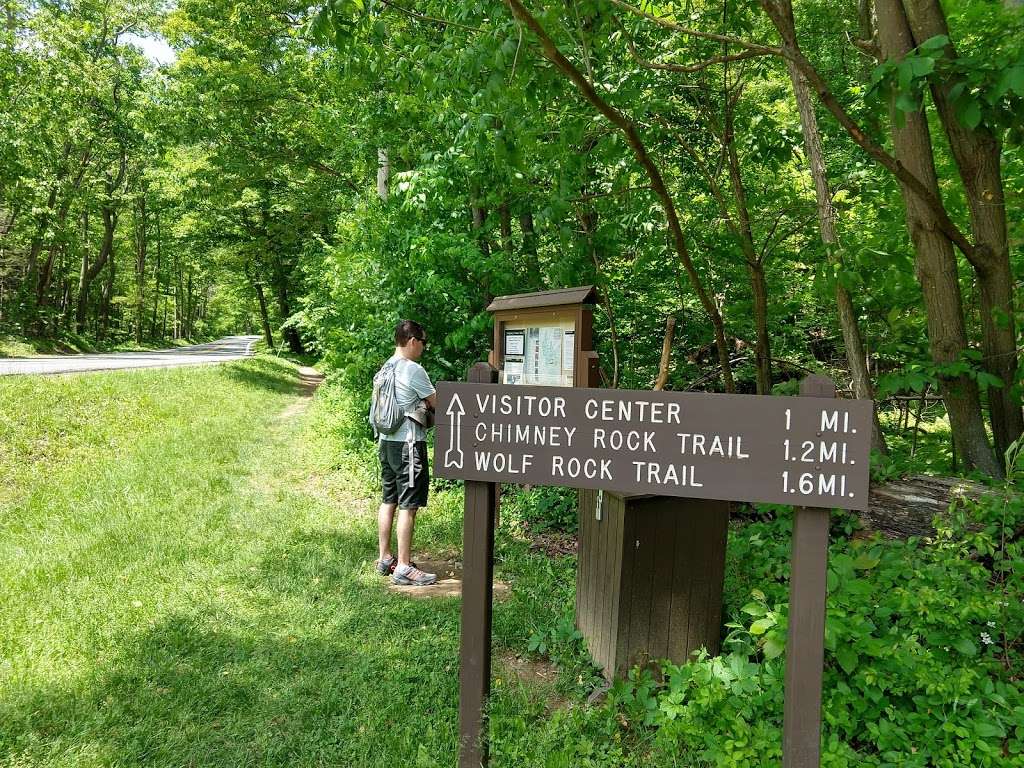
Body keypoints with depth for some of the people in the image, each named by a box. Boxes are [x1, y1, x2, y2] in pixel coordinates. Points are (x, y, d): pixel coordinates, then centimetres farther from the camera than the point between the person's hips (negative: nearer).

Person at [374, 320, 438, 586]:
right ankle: (403, 568, -1)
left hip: (387, 442, 9)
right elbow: (437, 403, -5)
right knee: (408, 505, -5)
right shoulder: (414, 370, -15)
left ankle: (385, 559, 24)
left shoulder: (386, 367, 11)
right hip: (408, 444, -9)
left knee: (389, 500, 15)